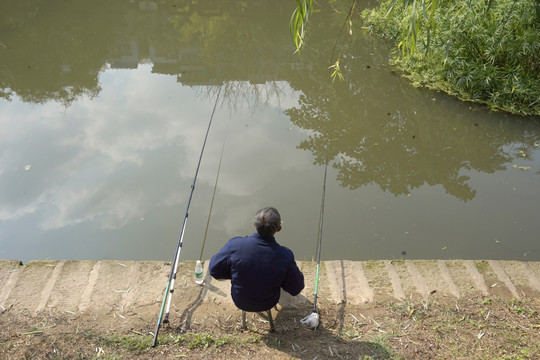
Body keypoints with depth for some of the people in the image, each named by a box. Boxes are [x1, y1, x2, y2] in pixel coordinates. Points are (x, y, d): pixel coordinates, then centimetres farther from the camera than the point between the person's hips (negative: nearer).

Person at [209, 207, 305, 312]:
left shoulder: (235, 245, -30)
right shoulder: (286, 256, -30)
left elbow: (213, 270, -14)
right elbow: (296, 289, -15)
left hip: (239, 302, 1)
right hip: (268, 304, 0)